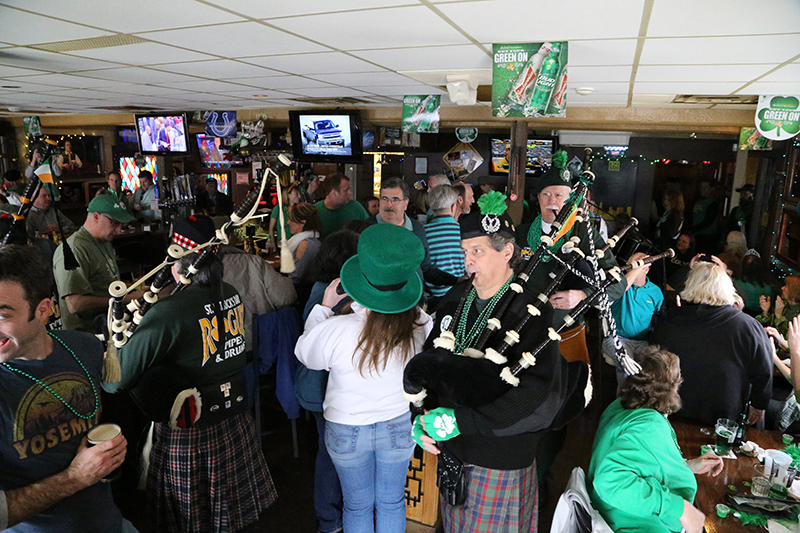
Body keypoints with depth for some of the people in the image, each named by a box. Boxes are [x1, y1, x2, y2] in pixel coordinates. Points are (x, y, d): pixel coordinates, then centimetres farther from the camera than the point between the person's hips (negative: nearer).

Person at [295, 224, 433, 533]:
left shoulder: (336, 329, -29)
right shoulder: (420, 325, -23)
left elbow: (305, 354, -7)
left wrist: (325, 307, -1)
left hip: (348, 430, -1)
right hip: (399, 426, 1)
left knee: (357, 506, 23)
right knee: (392, 502, 24)